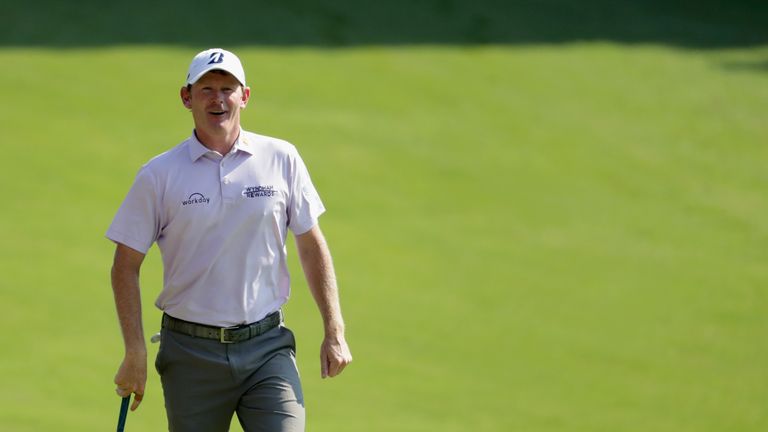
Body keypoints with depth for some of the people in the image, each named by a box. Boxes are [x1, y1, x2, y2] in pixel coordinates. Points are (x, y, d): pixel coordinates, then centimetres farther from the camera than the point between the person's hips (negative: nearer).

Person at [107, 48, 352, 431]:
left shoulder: (282, 159, 4)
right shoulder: (158, 175, 0)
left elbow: (312, 247, 10)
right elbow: (126, 266, 2)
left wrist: (334, 332, 4)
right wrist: (135, 354, -6)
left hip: (268, 346, 0)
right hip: (191, 353, 0)